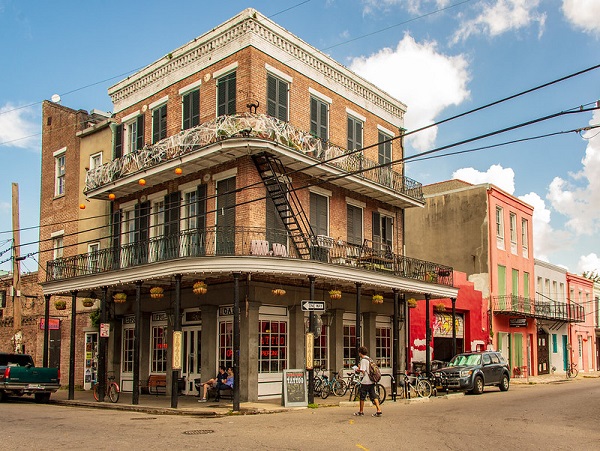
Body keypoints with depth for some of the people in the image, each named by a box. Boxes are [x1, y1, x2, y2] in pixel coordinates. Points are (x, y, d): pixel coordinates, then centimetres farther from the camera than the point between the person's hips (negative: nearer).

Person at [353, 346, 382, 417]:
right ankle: (379, 410, -4)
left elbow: (363, 371, -18)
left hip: (365, 382, -8)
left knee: (362, 396, 5)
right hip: (372, 381, 8)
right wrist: (360, 369, 16)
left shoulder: (363, 360, -13)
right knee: (373, 396, 6)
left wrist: (359, 369, 1)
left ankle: (361, 412, 14)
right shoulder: (370, 359, 13)